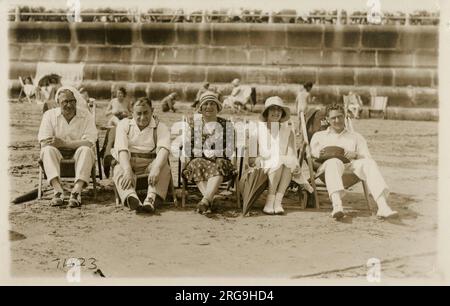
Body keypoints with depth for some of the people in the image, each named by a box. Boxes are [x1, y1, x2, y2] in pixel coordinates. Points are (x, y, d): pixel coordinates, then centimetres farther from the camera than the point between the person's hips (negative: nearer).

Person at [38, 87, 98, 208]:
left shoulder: (86, 116, -4)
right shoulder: (49, 115, 0)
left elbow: (89, 142, -17)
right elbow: (44, 142, -9)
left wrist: (64, 143, -27)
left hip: (78, 152, -1)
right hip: (58, 153, 1)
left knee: (86, 150, -33)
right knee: (47, 150, -31)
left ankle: (76, 192, -45)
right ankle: (58, 191, -43)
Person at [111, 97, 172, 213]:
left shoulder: (161, 127, 3)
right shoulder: (124, 124, 5)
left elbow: (164, 149, -17)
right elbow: (122, 148, -12)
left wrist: (156, 169, -39)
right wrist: (127, 171, -31)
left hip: (150, 163, 0)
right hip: (127, 162, 0)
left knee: (164, 168, -31)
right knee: (119, 170, -32)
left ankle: (151, 200, -54)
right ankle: (131, 198, -60)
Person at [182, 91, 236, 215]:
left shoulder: (226, 125, 9)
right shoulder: (193, 124, 8)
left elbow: (229, 151, 2)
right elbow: (187, 151, 3)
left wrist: (214, 153, -13)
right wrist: (204, 153, -9)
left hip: (219, 160, 0)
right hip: (198, 160, 1)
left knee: (219, 164, -34)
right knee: (197, 164, -33)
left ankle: (205, 200, -50)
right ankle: (209, 200, -46)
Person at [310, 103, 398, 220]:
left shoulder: (356, 137, 30)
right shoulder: (319, 136, 28)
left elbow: (367, 157, 17)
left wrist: (356, 155, -6)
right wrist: (317, 154, -10)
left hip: (351, 166, 2)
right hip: (326, 166, -2)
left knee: (369, 163, -31)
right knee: (334, 162, -39)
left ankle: (383, 207, -47)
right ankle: (337, 206, -61)